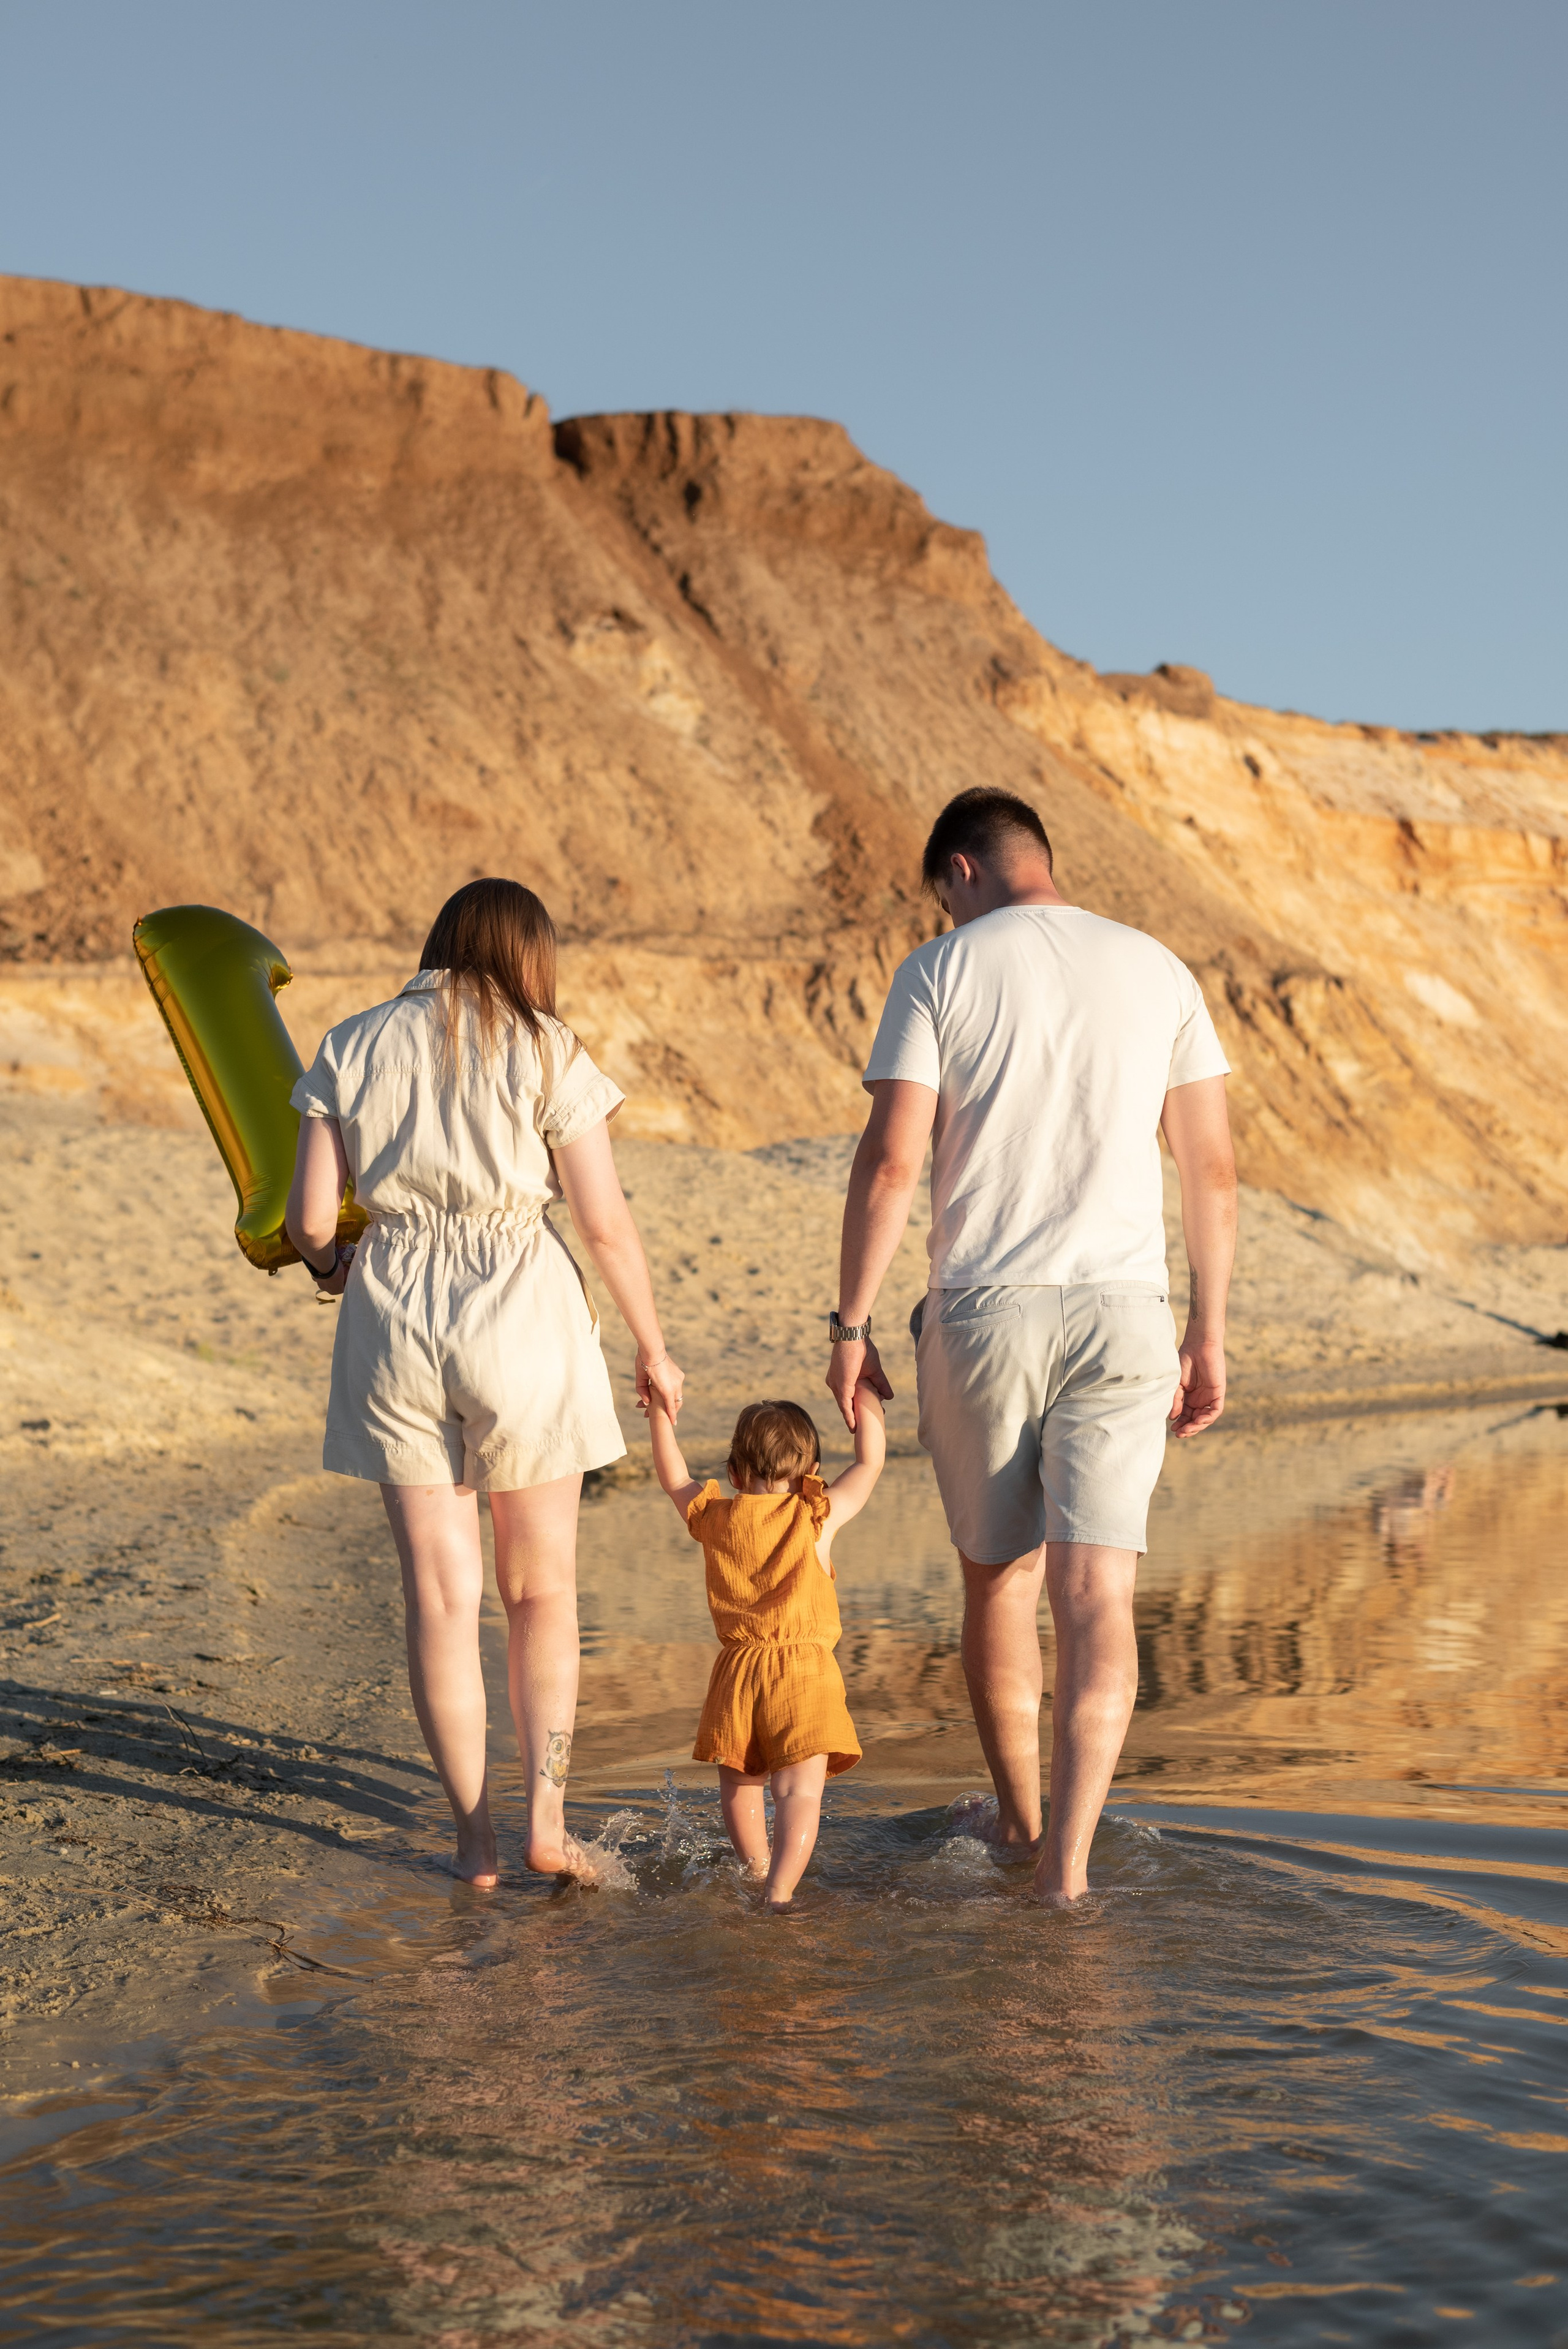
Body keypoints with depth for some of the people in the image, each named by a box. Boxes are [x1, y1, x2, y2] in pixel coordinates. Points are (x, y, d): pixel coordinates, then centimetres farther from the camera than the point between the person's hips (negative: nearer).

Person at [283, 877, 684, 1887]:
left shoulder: (354, 1049, 6)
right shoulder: (547, 1053, -1)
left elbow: (310, 1215, 2)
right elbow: (607, 1222, -4)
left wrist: (332, 1263, 25)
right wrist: (654, 1349, 7)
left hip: (394, 1320, 2)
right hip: (520, 1313, -2)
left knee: (441, 1589, 9)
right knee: (543, 1587, 13)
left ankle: (476, 1837, 11)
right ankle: (547, 1816, 6)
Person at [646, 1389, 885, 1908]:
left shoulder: (713, 1519, 6)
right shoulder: (817, 1517, -1)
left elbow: (672, 1474, 24)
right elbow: (870, 1461, 11)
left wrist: (659, 1411, 35)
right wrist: (865, 1397, 23)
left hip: (736, 1676, 3)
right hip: (805, 1673, -3)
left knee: (741, 1784, 21)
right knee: (799, 1790, -9)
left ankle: (758, 1871, 36)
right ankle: (780, 1891, -24)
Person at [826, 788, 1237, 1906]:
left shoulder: (941, 970, -2)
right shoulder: (1158, 971, 7)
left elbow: (890, 1161, -9)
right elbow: (1214, 1170, 6)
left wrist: (850, 1325, -1)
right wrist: (1208, 1338, 12)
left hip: (981, 1316, -1)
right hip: (1124, 1313, 1)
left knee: (998, 1575, 16)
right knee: (1096, 1594, -3)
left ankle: (1019, 1822, 32)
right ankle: (1068, 1859, -15)